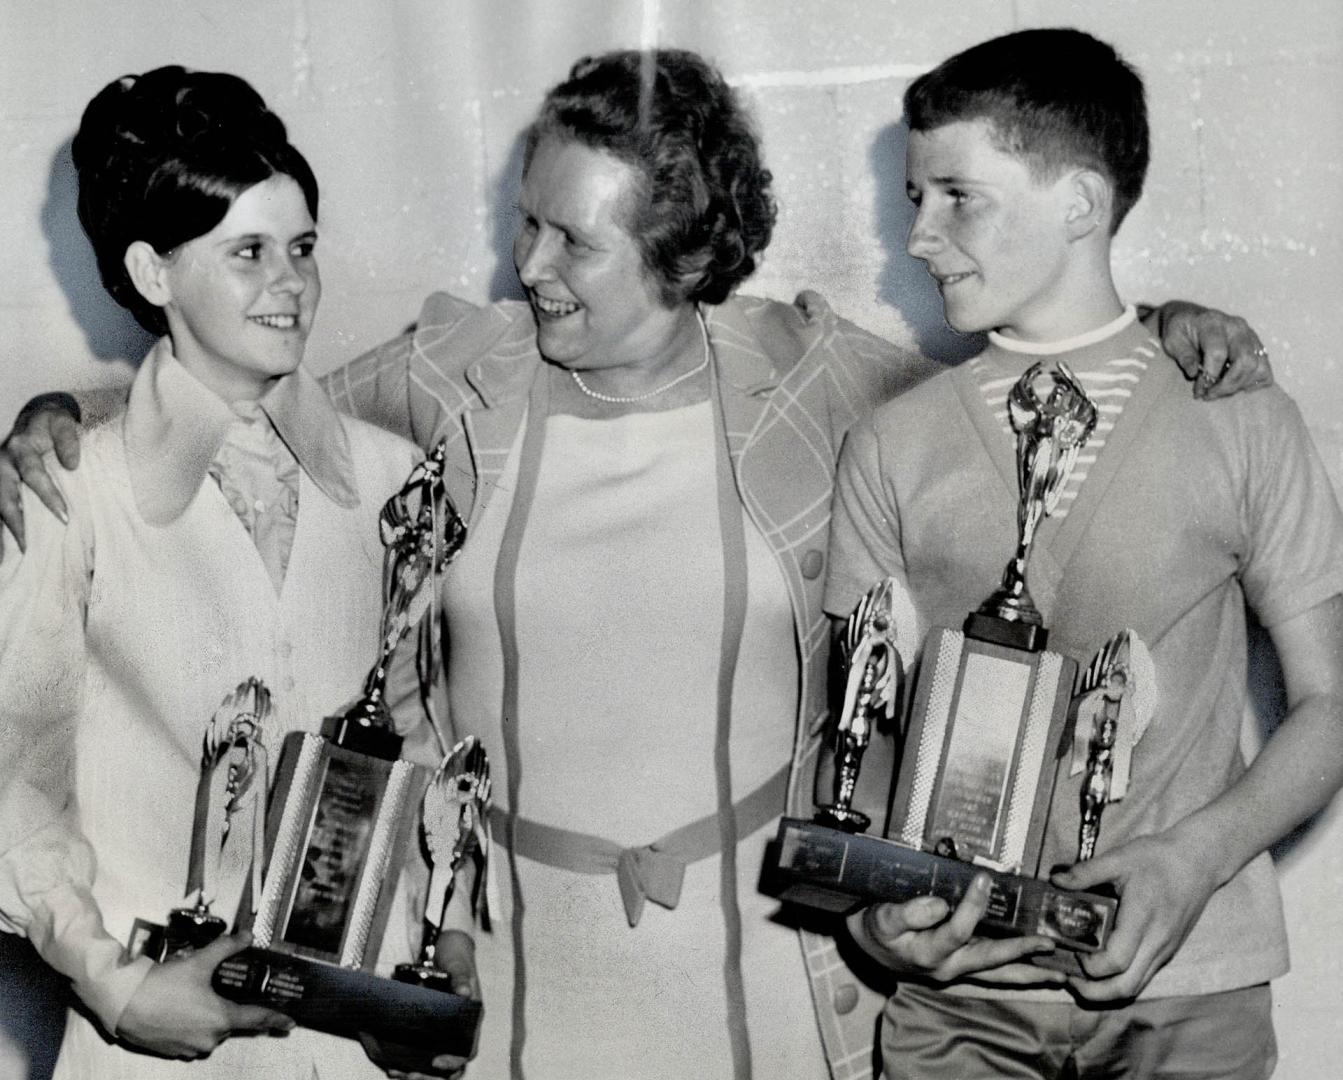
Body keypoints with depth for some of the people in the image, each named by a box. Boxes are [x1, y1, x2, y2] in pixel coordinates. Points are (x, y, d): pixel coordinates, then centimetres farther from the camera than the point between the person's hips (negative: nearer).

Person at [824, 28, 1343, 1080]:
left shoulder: (1239, 422, -1)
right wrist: (870, 903, -13)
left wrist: (1198, 854, -15)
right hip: (957, 988, 1)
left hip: (1188, 988, -1)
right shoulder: (892, 448, 3)